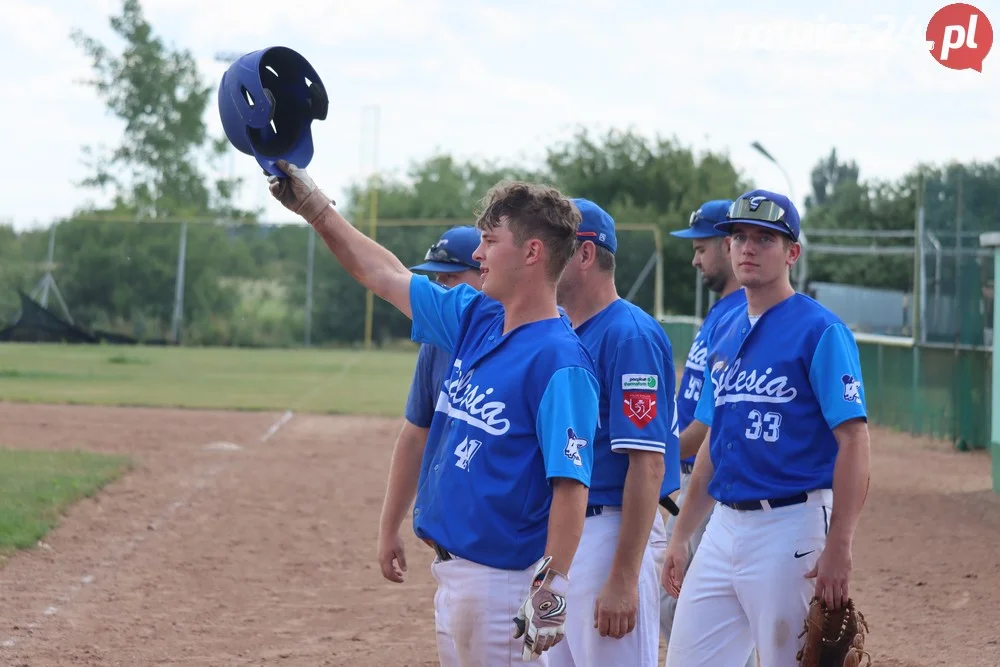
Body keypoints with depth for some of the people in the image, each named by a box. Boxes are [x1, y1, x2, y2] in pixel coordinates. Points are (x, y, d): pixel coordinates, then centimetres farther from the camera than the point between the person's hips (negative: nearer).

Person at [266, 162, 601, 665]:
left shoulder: (560, 361, -17)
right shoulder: (473, 320, 9)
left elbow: (570, 484, -23)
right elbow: (384, 274, 21)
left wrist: (552, 589, -29)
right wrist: (314, 207, 24)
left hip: (504, 576, -9)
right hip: (452, 565, 9)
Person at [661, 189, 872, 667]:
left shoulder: (820, 331, -9)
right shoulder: (724, 332, 14)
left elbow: (854, 440, -15)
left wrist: (838, 550, -22)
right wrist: (680, 535, 18)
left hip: (792, 526, -8)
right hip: (724, 527, 8)